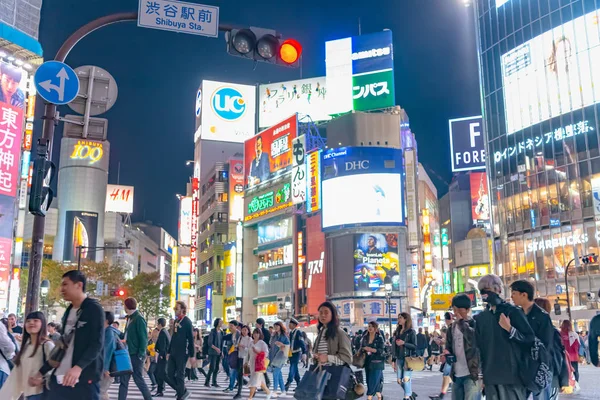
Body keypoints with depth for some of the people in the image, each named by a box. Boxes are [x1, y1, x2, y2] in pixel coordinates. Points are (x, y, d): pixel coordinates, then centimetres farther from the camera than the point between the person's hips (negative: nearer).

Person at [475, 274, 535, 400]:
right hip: (490, 377, 4)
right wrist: (480, 375, 12)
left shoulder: (513, 312, -2)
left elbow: (530, 339, -5)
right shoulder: (480, 317, 11)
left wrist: (510, 329, -19)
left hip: (513, 375, -4)